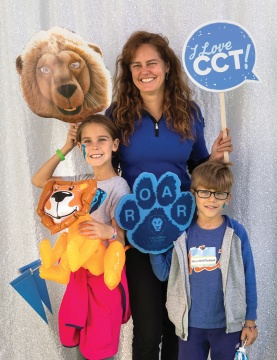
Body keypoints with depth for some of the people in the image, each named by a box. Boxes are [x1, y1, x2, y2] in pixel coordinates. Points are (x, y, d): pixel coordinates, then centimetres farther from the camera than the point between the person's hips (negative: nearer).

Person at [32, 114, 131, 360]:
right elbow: (39, 181, 8)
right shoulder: (82, 181, 3)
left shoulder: (118, 187, -17)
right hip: (80, 269, 7)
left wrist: (109, 233, -39)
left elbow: (121, 238, -16)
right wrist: (64, 150, 0)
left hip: (106, 273, -7)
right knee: (74, 337, 18)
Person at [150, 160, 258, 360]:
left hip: (228, 324, -1)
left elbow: (248, 278, -4)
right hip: (190, 323, 2)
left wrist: (250, 320, -1)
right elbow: (163, 273, 0)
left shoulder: (236, 232, -9)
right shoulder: (182, 232, -4)